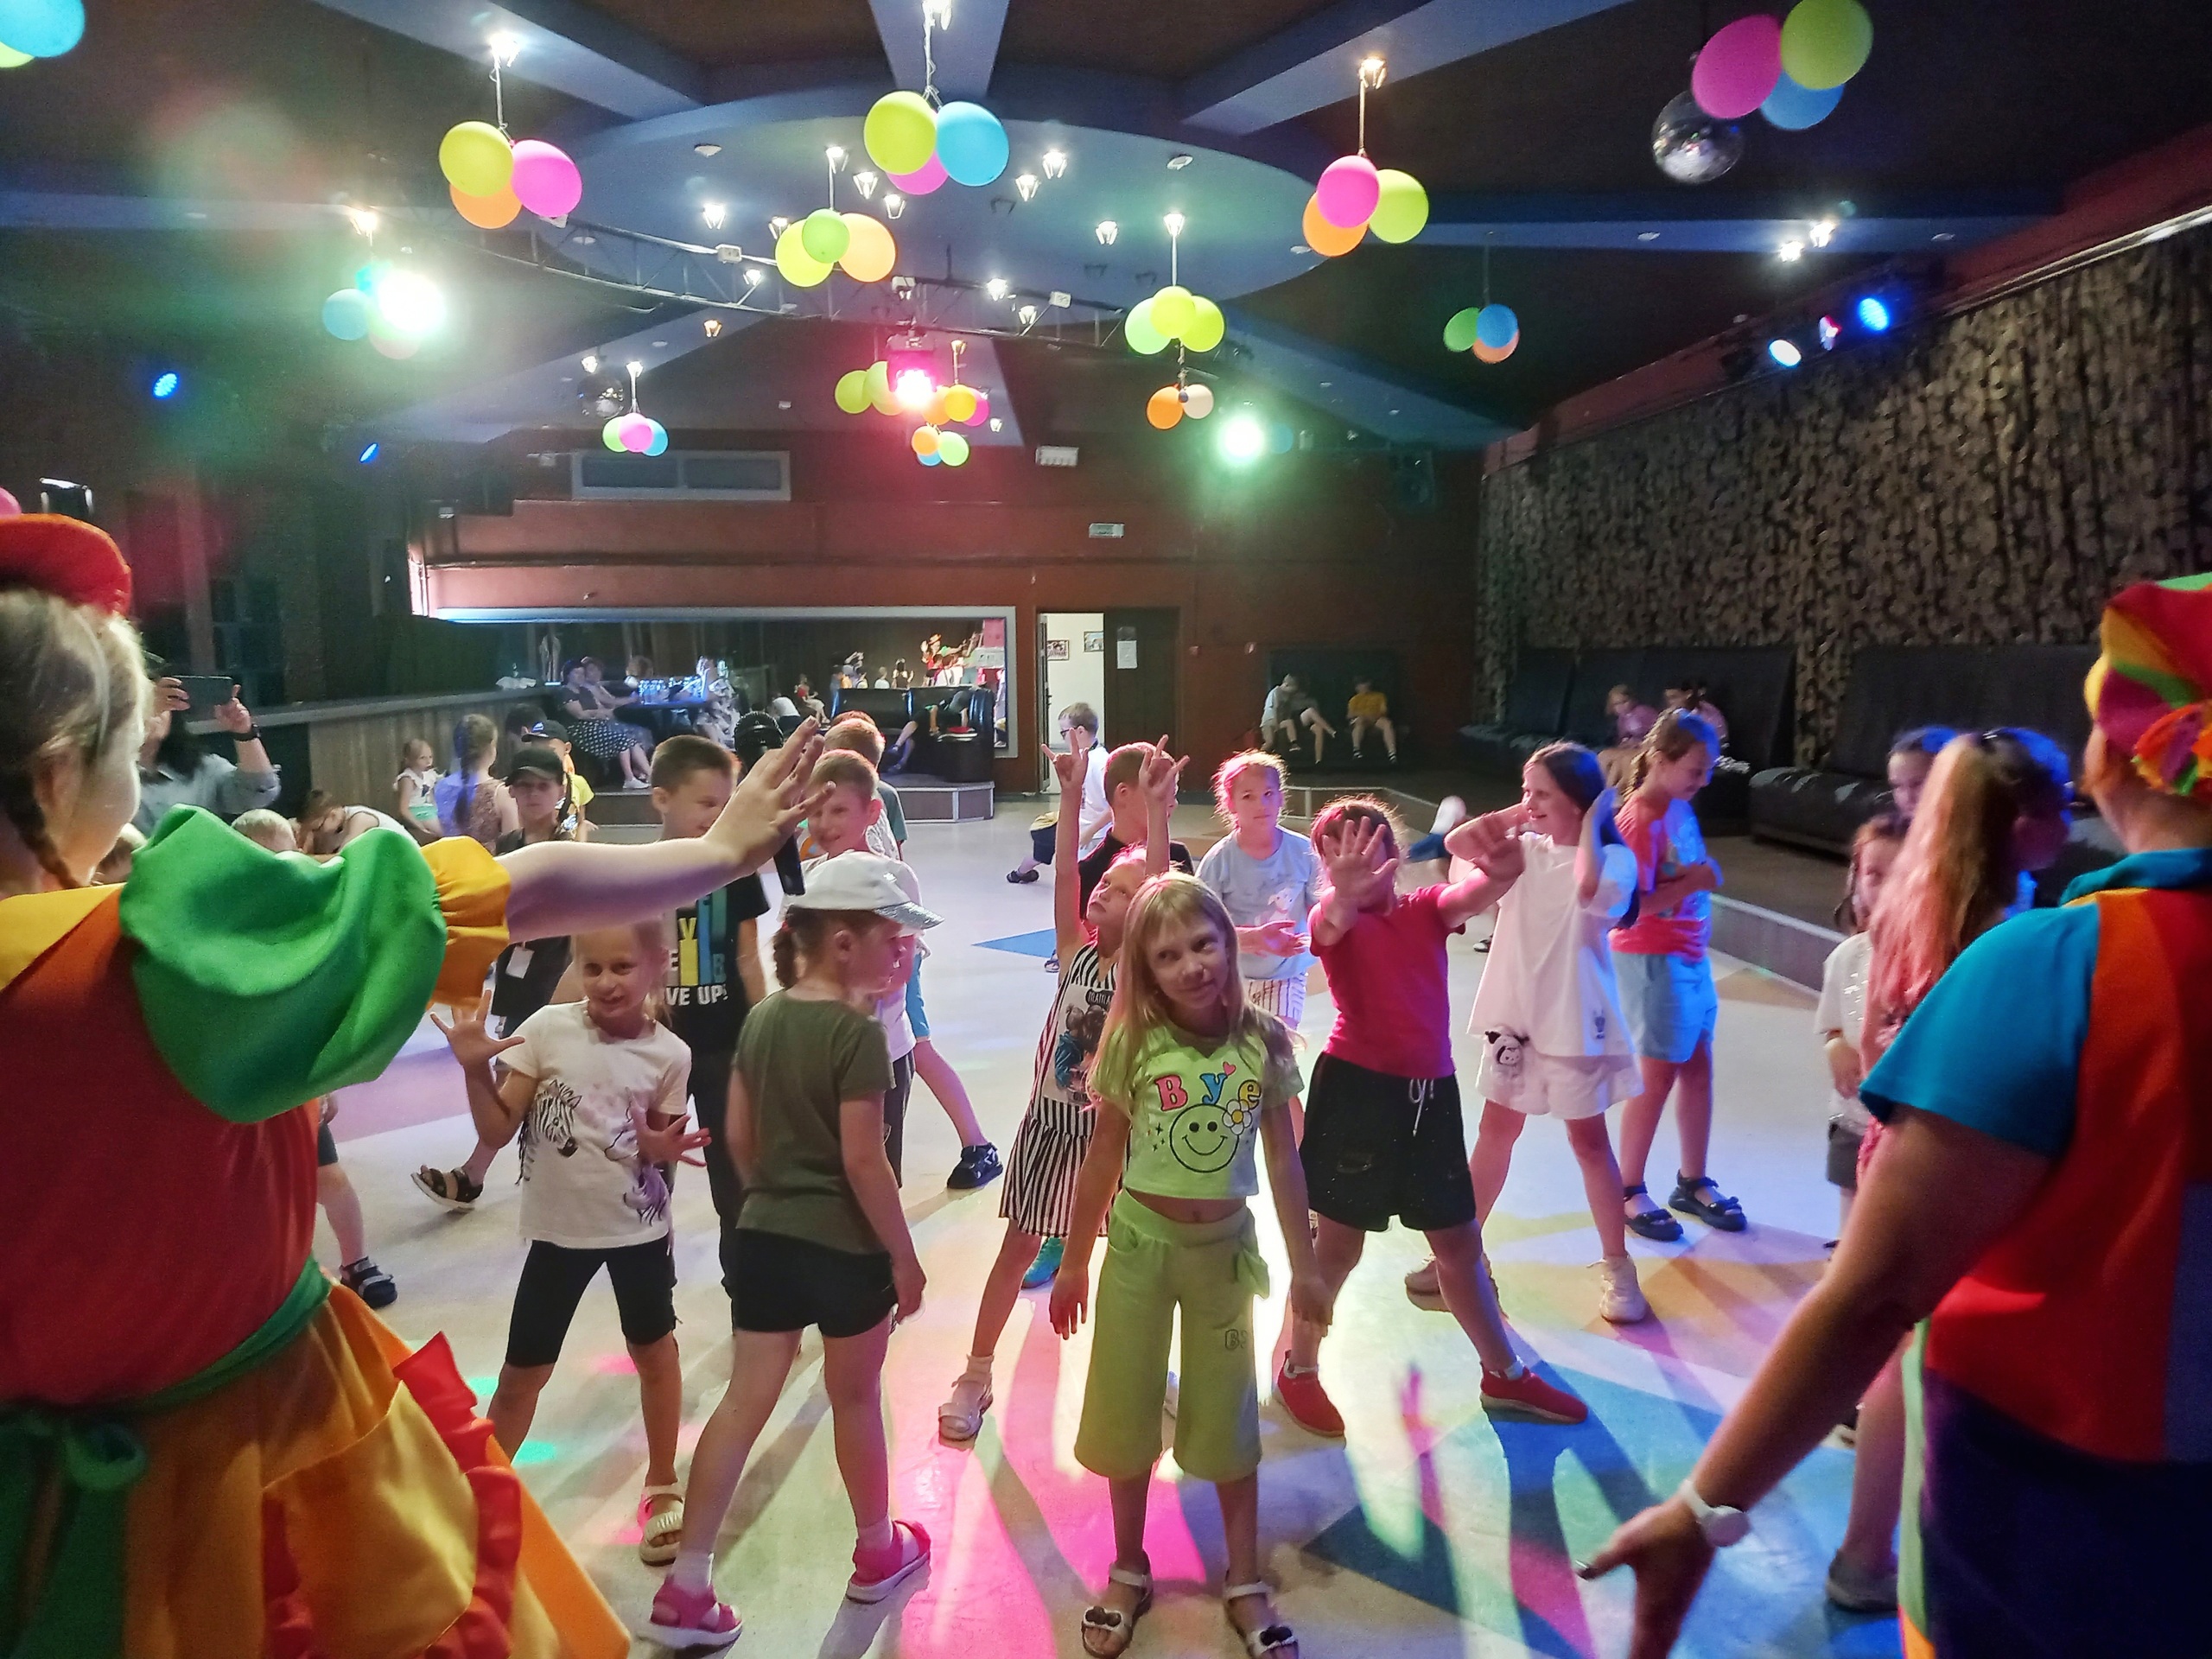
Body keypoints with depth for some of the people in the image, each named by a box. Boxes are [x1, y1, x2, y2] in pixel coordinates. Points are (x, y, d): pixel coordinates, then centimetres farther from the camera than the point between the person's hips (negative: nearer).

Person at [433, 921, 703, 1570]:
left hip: (638, 1227, 0)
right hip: (558, 1229, 0)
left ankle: (662, 1487, 39)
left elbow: (659, 1145, 0)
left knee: (654, 1353, 16)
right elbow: (498, 1130, -10)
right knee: (522, 1374, 11)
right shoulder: (546, 1029, -14)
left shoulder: (669, 1055, -12)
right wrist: (474, 1069, -24)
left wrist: (664, 1147, -22)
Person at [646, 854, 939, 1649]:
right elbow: (863, 1163, -20)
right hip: (845, 1248, -6)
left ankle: (684, 1588, 15)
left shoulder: (762, 1019, 2)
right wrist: (905, 1256, -10)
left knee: (744, 1402, 11)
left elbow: (739, 1138, 8)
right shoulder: (858, 1034, -20)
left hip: (765, 1238, 6)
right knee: (856, 1399, 14)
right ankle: (877, 1550, 35)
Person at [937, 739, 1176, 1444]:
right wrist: (1072, 796, -22)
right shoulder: (1076, 951, -3)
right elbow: (1063, 877, -14)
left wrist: (1158, 808, -34)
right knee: (1018, 1248, 10)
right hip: (1051, 1119, 2)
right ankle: (975, 1378, 23)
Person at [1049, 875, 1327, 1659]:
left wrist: (1305, 1266, 3)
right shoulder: (1133, 1043, -13)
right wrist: (1074, 1264, 2)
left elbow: (1284, 1162, -1)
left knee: (1227, 1417, 15)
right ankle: (1128, 1572, 36)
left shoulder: (1265, 1043, -10)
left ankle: (1244, 1582, 34)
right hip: (1139, 1242, 0)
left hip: (1225, 1246, 1)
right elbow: (1103, 1159, -4)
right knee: (1127, 1414, 14)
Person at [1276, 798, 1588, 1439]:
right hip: (1355, 1089, -4)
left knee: (1459, 1240, 18)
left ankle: (1506, 1375, 36)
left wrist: (1501, 872, -39)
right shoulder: (1335, 920, -4)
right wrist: (1343, 893, -55)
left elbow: (1475, 894, -15)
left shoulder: (1428, 910, 7)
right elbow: (1330, 922, -31)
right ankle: (1298, 1369, 28)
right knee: (1338, 1242, 6)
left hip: (1430, 1092, 5)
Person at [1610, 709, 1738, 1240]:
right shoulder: (1640, 822, -19)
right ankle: (1629, 1191, 17)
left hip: (1691, 957, 8)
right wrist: (1693, 883, -24)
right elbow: (1629, 905, -25)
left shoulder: (1680, 808, 5)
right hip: (1653, 961, -8)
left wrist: (1704, 876, 2)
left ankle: (1693, 1182, 30)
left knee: (1698, 1069, 15)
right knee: (1657, 1076, 2)